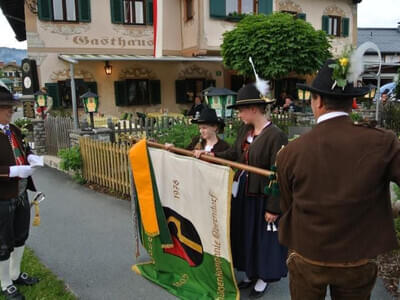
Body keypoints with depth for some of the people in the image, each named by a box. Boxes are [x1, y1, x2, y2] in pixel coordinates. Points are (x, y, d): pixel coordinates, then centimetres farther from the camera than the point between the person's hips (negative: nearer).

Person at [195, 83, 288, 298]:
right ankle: (250, 274, 40)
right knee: (245, 235, 19)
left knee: (262, 237, 11)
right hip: (242, 193, 8)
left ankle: (263, 278, 33)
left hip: (262, 198, -7)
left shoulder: (276, 136, -22)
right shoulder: (245, 130, 1)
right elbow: (233, 154, 12)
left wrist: (273, 208, -18)